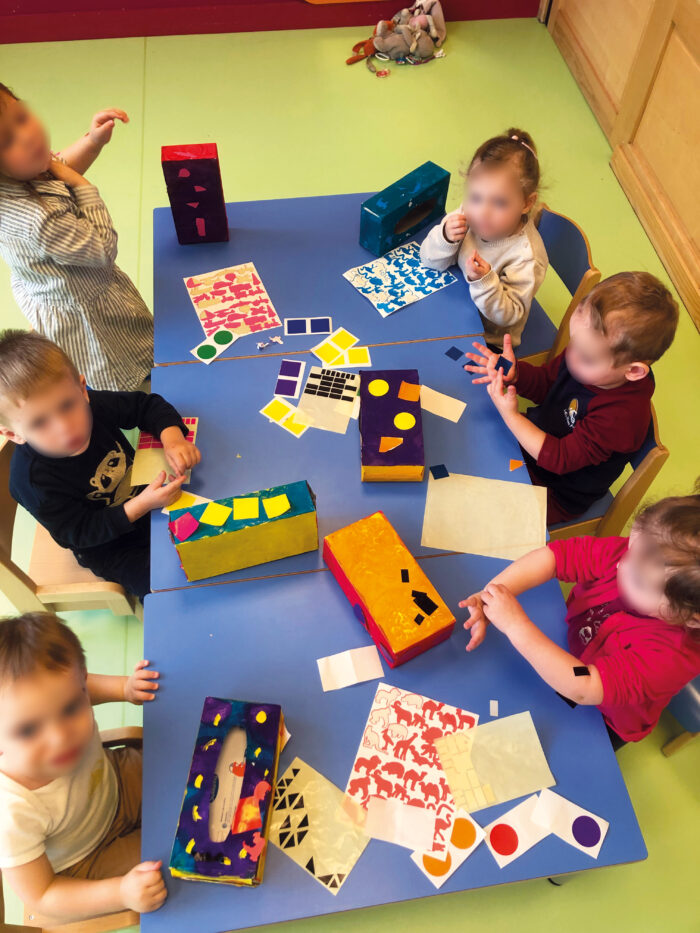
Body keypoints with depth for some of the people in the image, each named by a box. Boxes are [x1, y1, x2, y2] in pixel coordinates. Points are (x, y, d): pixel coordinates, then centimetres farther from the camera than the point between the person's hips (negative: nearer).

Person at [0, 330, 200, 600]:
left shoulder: (92, 404, -23)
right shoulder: (30, 479, -34)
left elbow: (146, 405, -7)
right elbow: (81, 533, -26)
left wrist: (172, 437, -29)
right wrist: (141, 506, -40)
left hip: (145, 494, 5)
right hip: (108, 547, -4)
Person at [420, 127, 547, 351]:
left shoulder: (526, 256, -30)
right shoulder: (469, 214, -15)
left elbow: (509, 315, -24)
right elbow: (430, 261, -8)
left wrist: (485, 282, -41)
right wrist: (445, 237, -30)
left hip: (489, 339, -5)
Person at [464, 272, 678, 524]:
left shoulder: (621, 416, -38)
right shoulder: (589, 354, -17)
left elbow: (559, 458, -32)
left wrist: (511, 415, -35)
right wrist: (513, 373, -20)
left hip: (557, 494, -7)